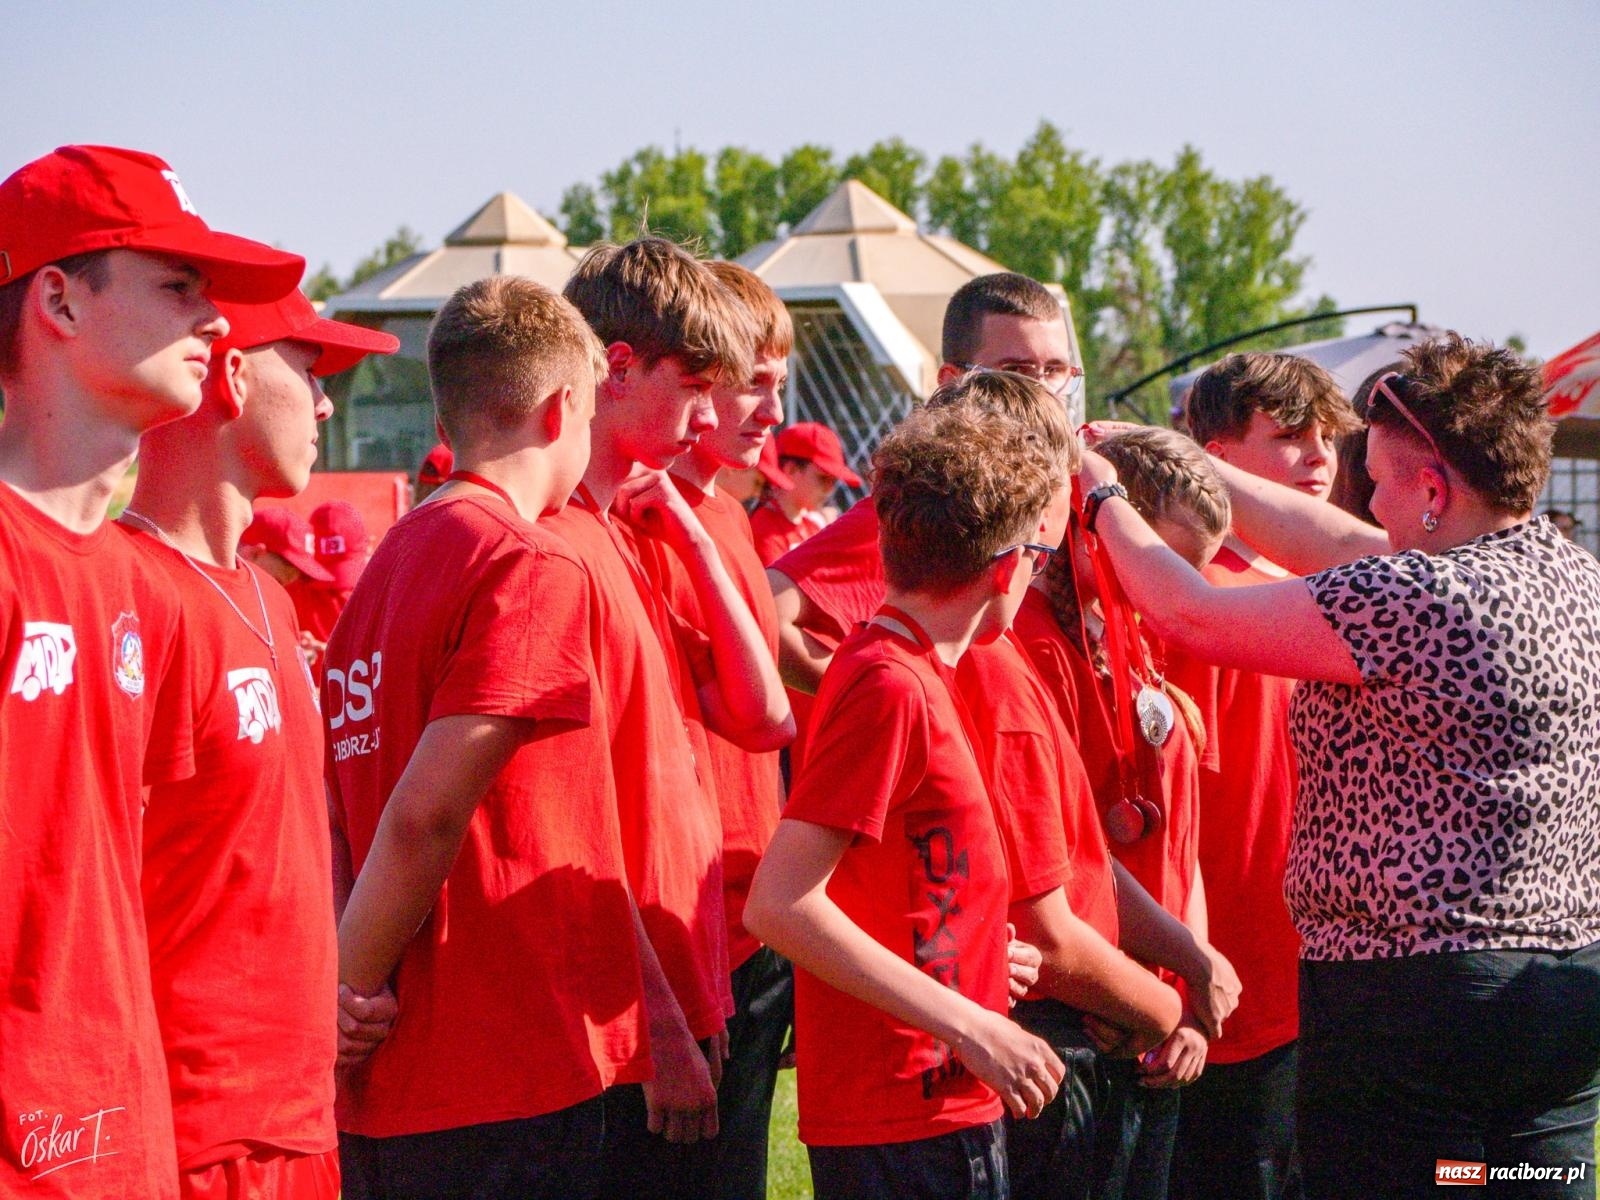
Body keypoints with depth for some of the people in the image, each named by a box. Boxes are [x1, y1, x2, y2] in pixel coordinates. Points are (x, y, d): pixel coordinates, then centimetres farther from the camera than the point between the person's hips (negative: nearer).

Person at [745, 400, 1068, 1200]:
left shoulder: (912, 674, 12)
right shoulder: (892, 686, -16)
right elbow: (778, 903, -22)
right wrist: (969, 1025, -20)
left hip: (944, 1107, 9)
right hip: (904, 1126, -9)